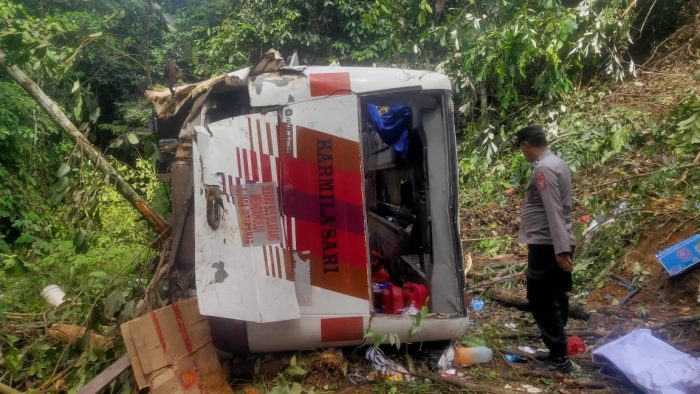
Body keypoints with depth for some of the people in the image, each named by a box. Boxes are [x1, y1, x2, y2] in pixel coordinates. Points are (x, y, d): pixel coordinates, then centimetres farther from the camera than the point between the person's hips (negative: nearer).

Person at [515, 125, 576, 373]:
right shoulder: (557, 163, 15)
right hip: (558, 244, 10)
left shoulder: (543, 169, -16)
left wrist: (560, 249, -25)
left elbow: (553, 211, -22)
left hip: (547, 245, -10)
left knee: (541, 301, -4)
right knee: (556, 299, 16)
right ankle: (556, 343, 27)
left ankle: (559, 358, 1)